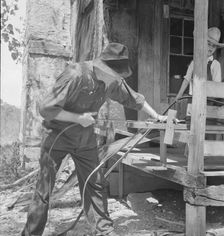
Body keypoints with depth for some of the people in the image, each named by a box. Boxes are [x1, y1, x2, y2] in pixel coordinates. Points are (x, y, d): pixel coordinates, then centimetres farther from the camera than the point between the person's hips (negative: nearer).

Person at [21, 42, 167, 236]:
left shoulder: (113, 81, -5)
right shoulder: (75, 76, -27)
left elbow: (134, 98, 12)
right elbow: (46, 108, -25)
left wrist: (157, 116, 18)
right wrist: (79, 118, -25)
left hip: (86, 139, 6)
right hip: (58, 135, -5)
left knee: (95, 186, 8)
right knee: (44, 190, 1)